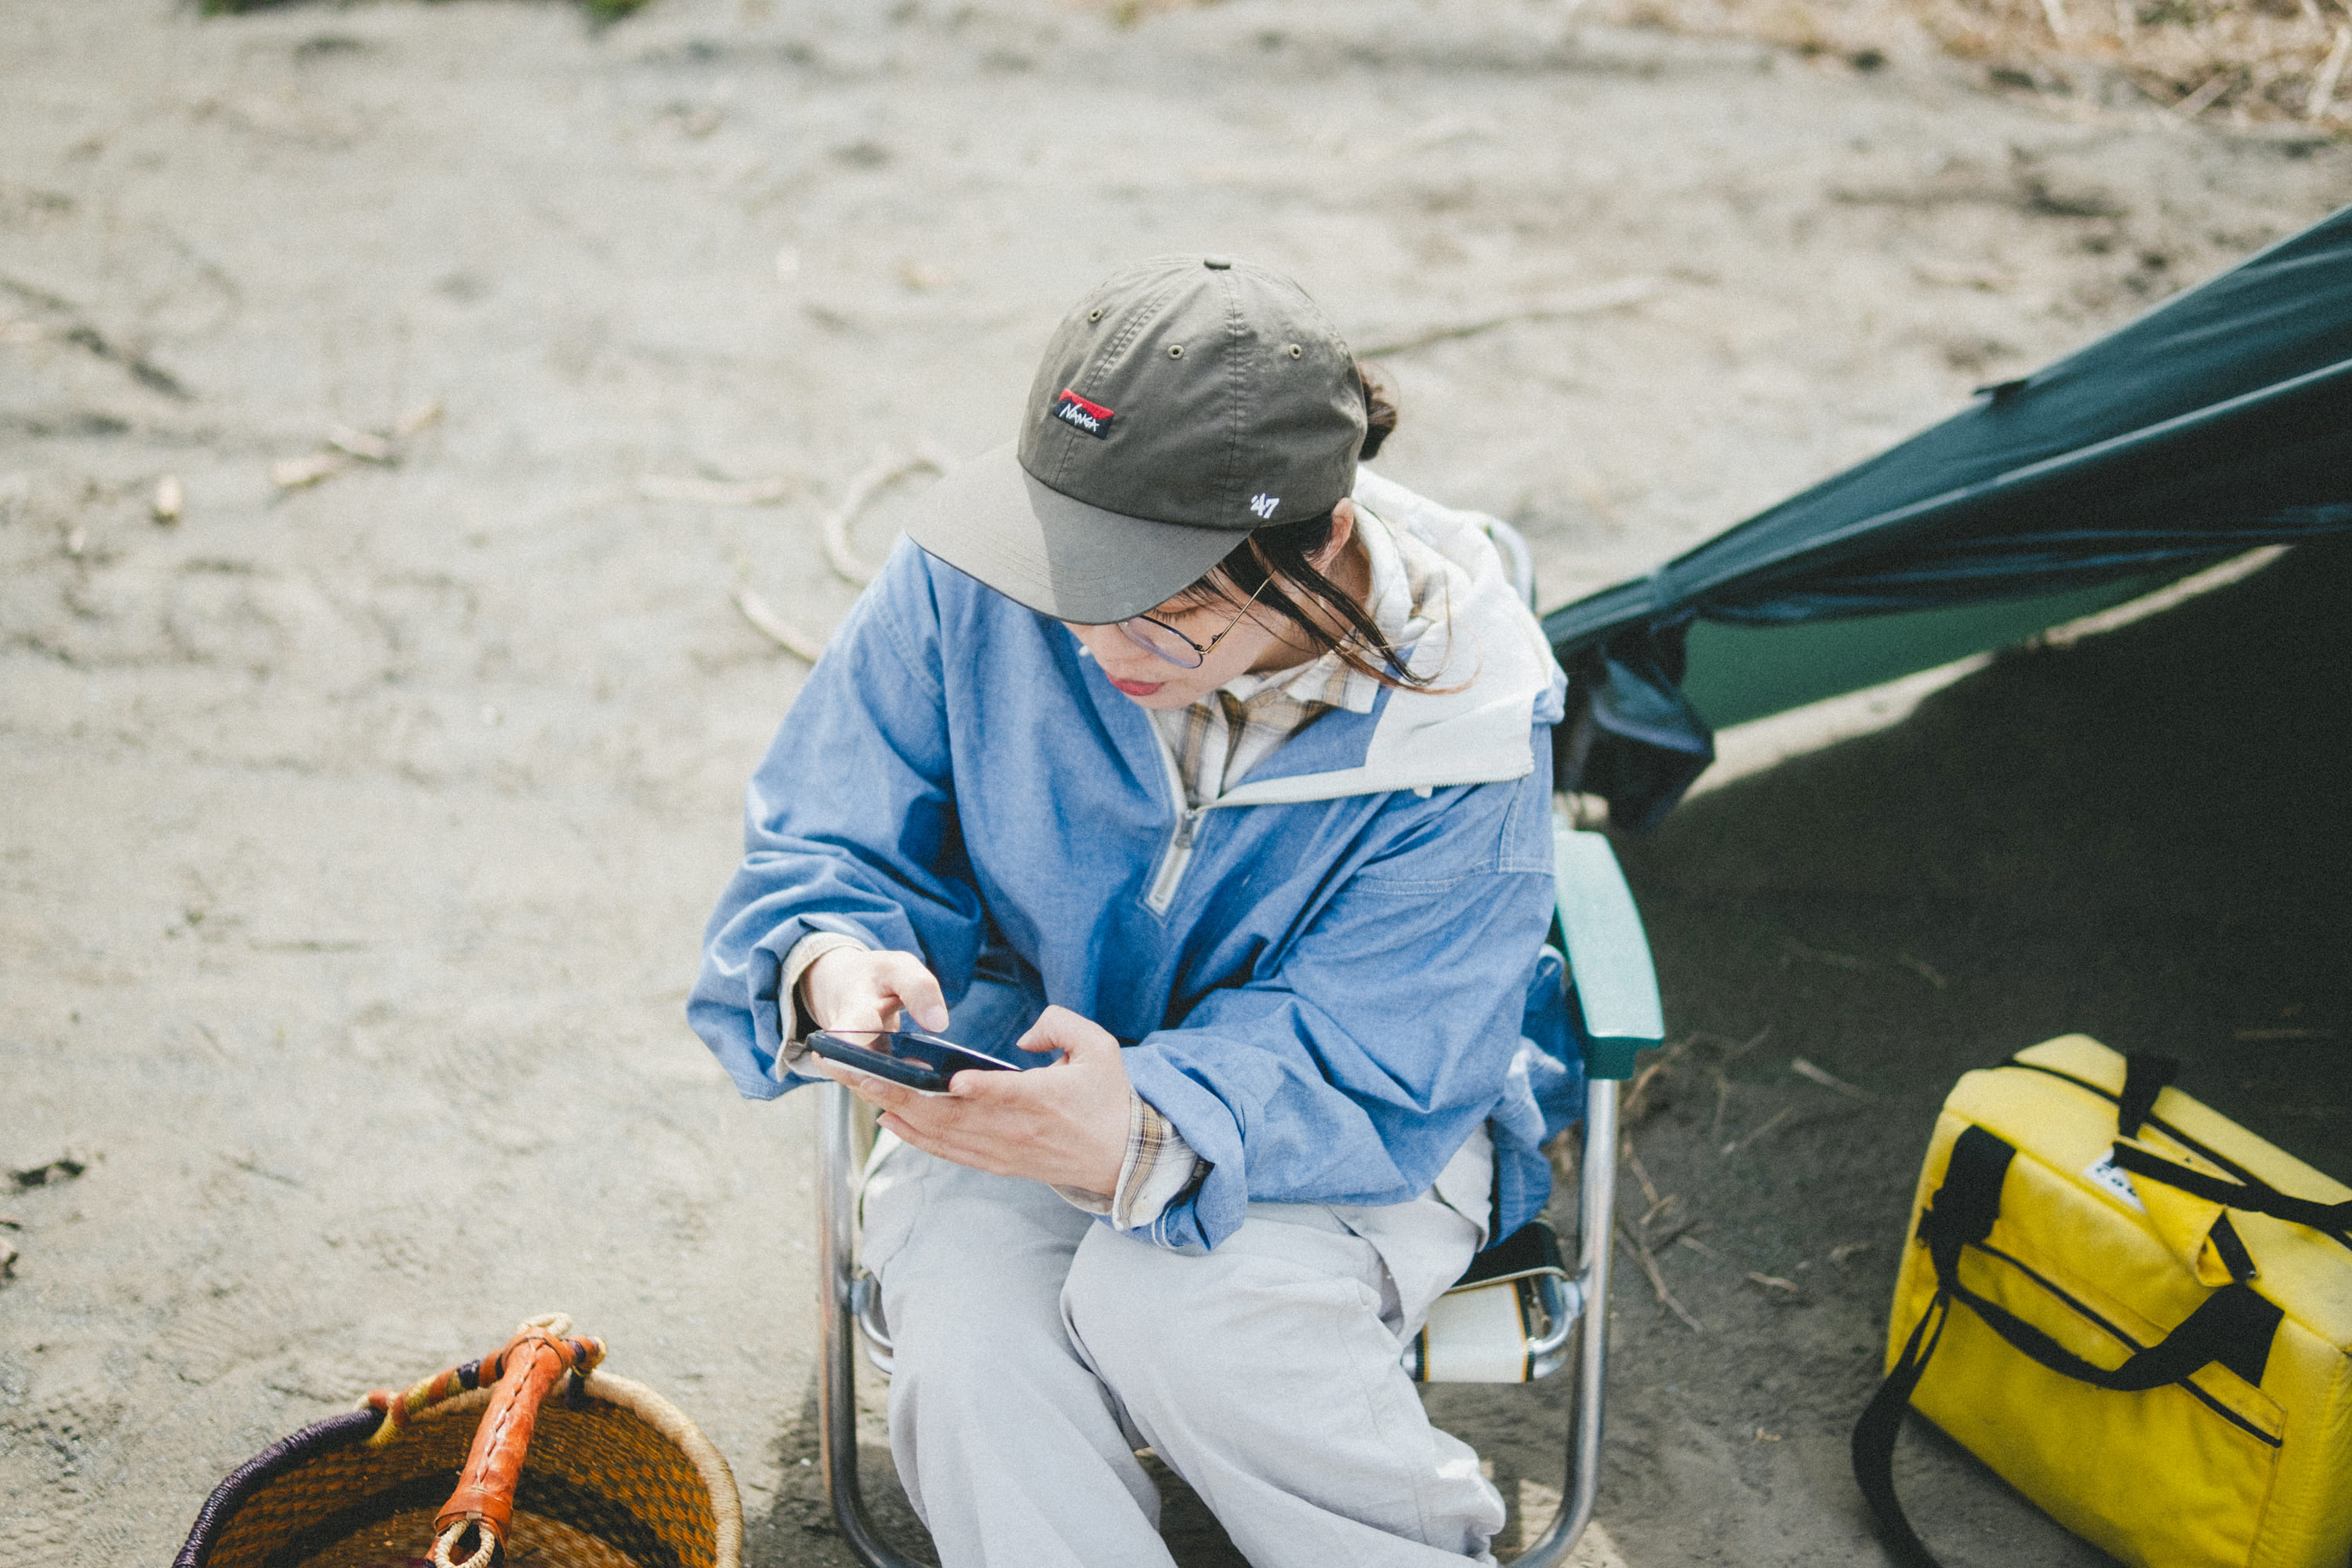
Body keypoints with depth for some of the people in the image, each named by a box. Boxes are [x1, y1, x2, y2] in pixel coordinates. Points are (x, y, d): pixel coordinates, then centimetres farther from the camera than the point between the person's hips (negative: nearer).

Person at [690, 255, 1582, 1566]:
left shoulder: (1456, 716, -24)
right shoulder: (977, 577, -17)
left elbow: (1364, 1075, -25)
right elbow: (829, 844, -8)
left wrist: (1145, 1142, -47)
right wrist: (830, 968, -34)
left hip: (1358, 1102, -1)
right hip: (1031, 1054, 2)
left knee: (1169, 1305, -32)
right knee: (974, 1350, -29)